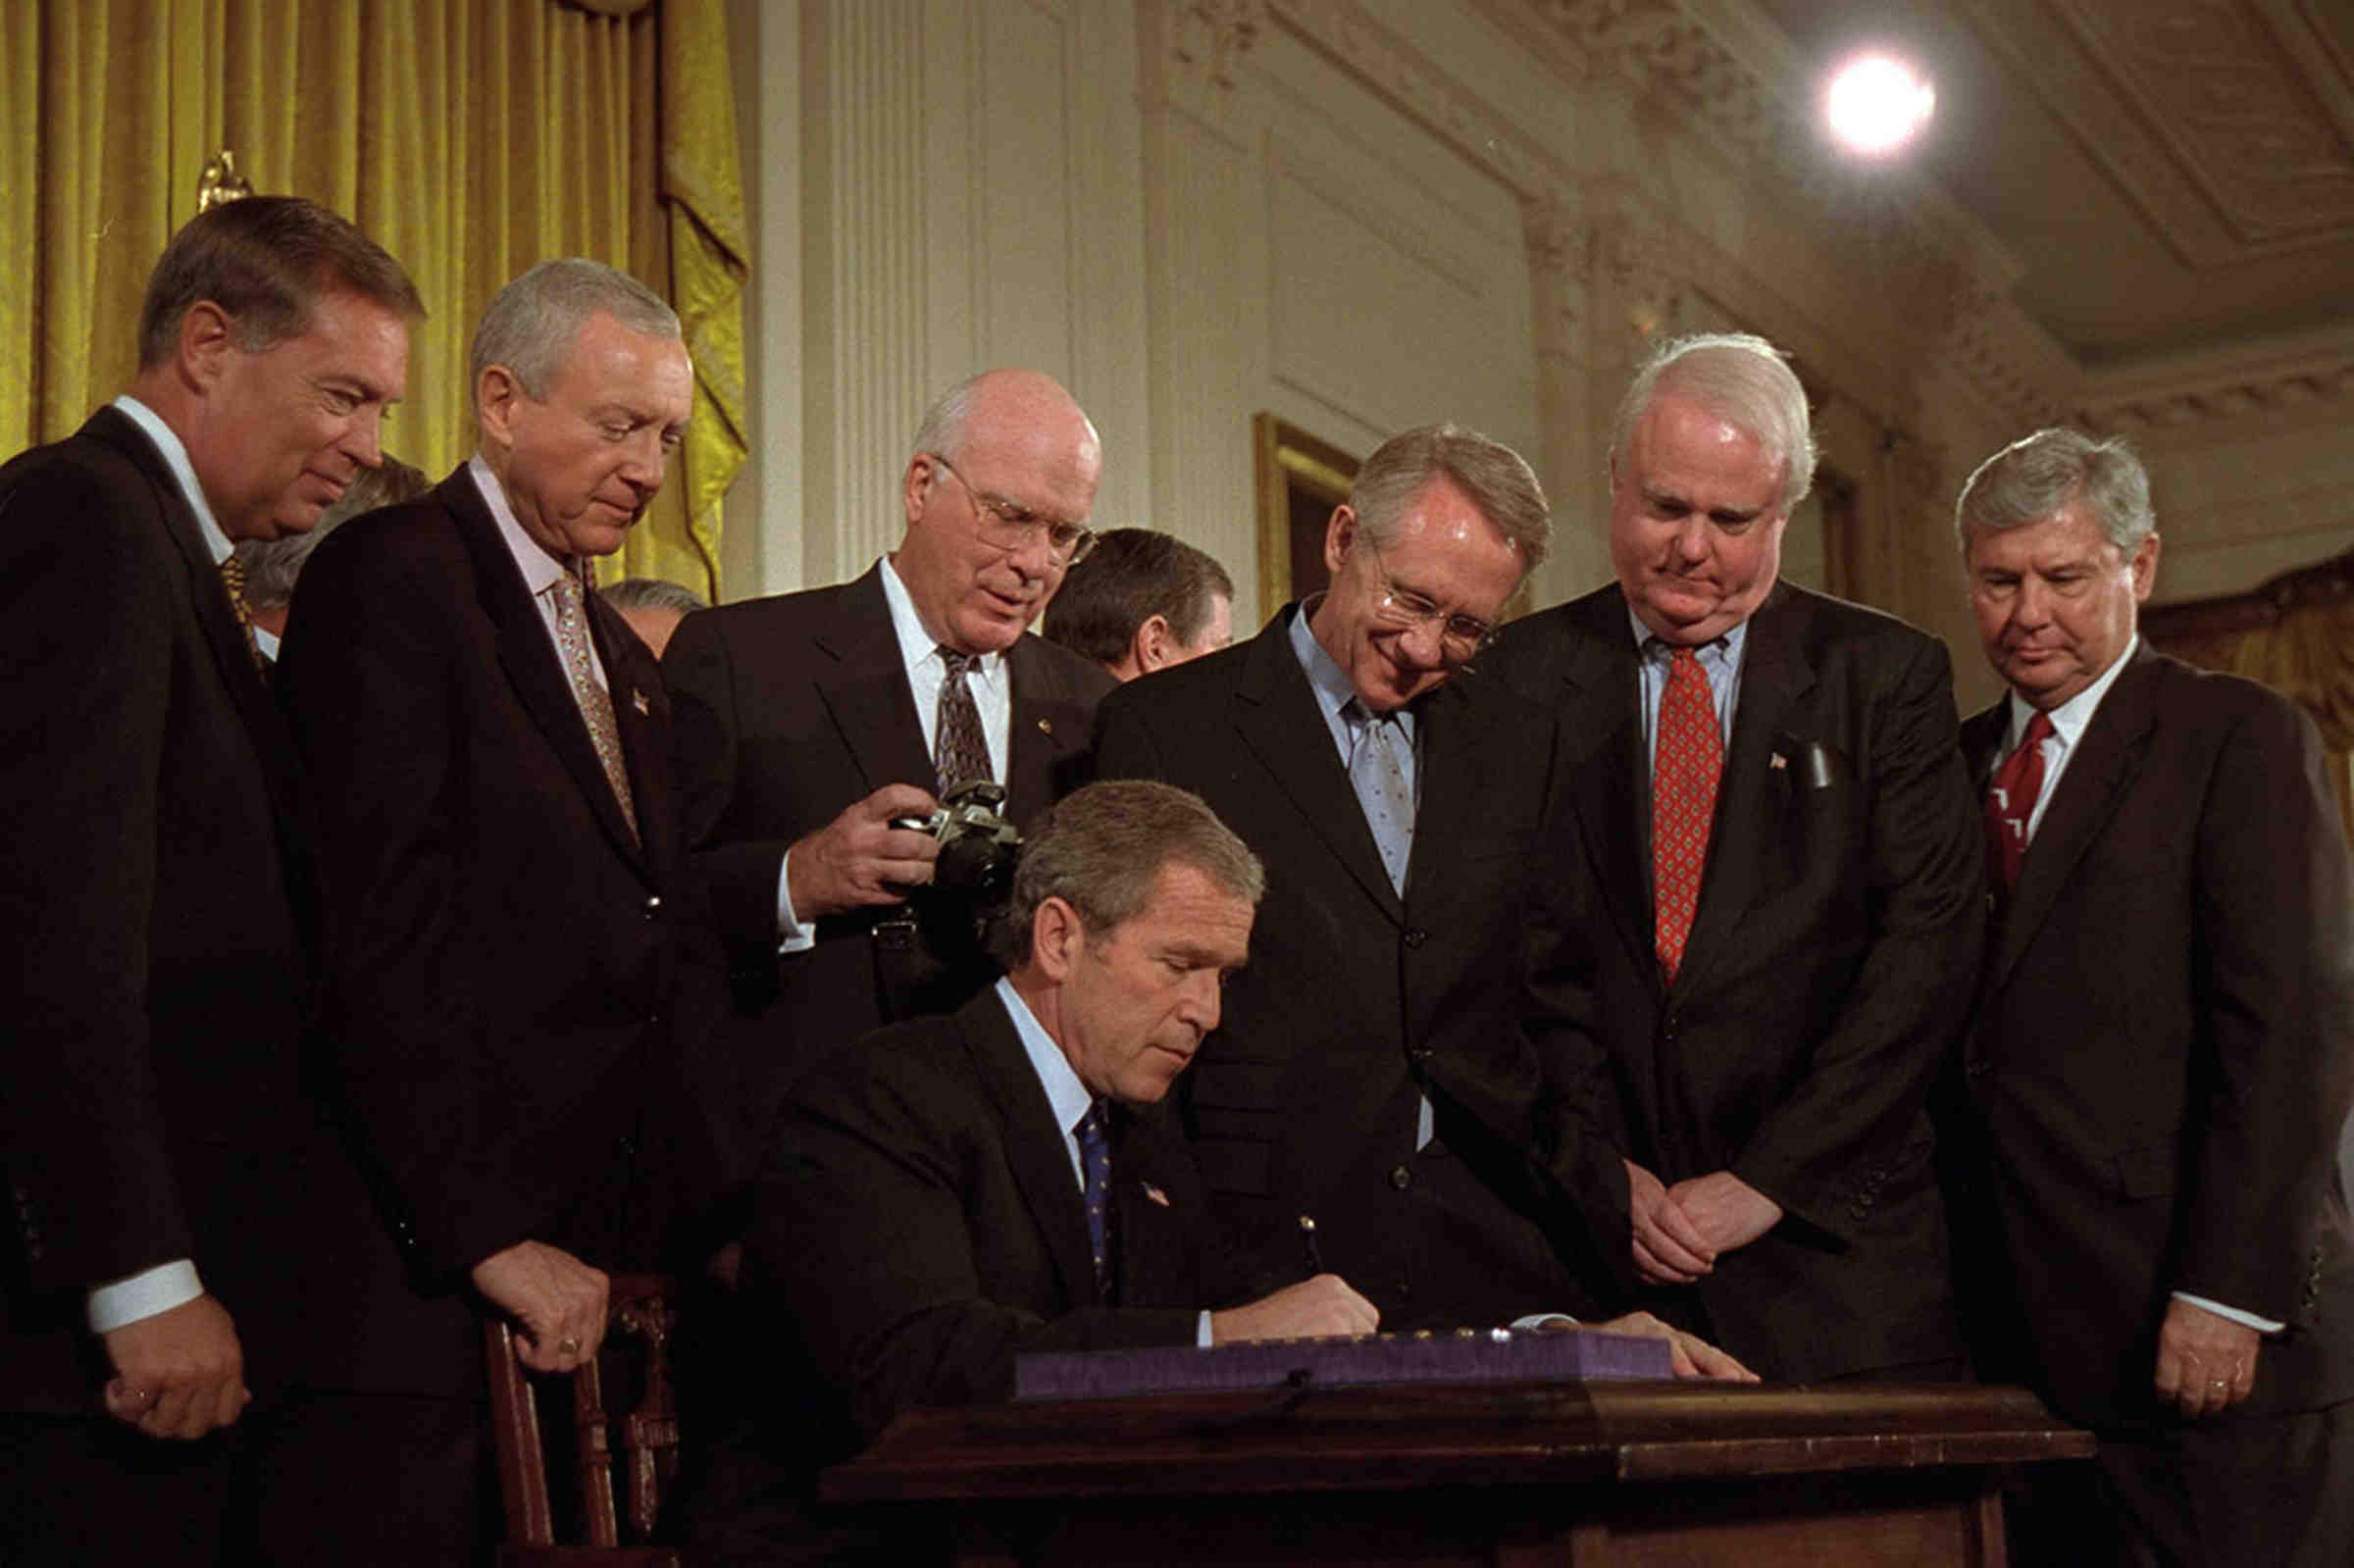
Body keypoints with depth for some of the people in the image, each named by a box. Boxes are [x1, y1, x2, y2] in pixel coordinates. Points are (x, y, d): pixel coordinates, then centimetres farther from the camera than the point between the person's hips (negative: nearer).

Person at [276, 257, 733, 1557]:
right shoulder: (389, 580, -7)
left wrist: (715, 1215, 6)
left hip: (610, 1254, 8)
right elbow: (380, 936, -15)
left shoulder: (619, 651, 20)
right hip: (447, 1269, -7)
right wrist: (489, 1234, -18)